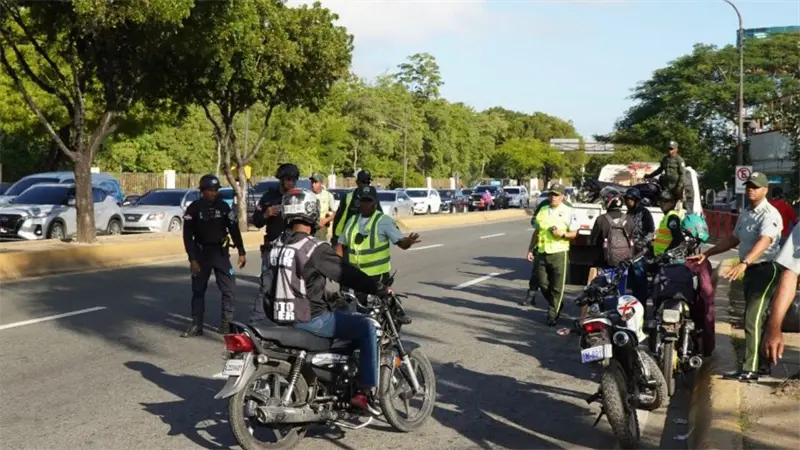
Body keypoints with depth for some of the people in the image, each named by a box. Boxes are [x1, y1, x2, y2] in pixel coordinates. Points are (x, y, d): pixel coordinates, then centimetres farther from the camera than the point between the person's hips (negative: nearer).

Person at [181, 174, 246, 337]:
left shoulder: (223, 206, -1)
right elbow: (188, 236, -7)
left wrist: (241, 252, 0)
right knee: (198, 290, 4)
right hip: (201, 252, -1)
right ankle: (196, 325, 11)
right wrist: (192, 259, -13)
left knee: (228, 288, -3)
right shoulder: (194, 208, -7)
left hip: (220, 252, 1)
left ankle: (227, 323, 6)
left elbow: (234, 229, 4)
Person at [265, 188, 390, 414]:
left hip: (280, 317, 8)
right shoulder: (316, 248, -17)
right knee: (367, 328, 0)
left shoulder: (276, 245, 7)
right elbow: (348, 274, -13)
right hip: (309, 319, -8)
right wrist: (381, 289, -1)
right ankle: (365, 392, -1)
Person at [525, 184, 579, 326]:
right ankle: (557, 305, 31)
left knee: (557, 287, -1)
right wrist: (530, 249, 13)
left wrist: (562, 234, -20)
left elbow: (574, 233, 0)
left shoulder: (567, 212, -1)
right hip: (542, 253, 5)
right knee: (543, 284, 9)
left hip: (559, 253, -5)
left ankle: (552, 314, 8)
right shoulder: (543, 210, 13)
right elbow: (536, 232, 18)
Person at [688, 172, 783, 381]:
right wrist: (706, 254, 17)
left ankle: (750, 369, -14)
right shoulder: (745, 214, 15)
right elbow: (733, 239, 24)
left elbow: (764, 242, -30)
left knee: (753, 320, -14)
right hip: (750, 270, 9)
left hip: (765, 269, -9)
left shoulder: (770, 214, -15)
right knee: (755, 319, 14)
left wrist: (743, 264, -45)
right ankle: (762, 364, 24)